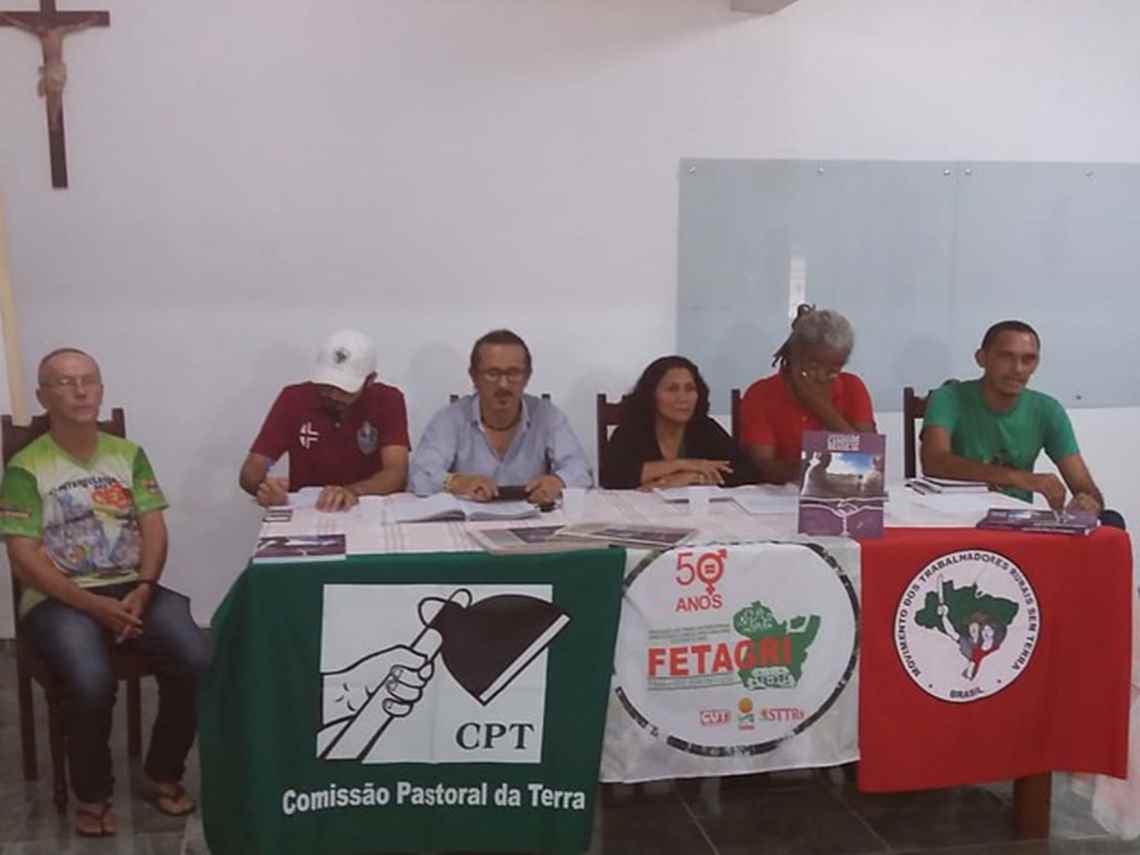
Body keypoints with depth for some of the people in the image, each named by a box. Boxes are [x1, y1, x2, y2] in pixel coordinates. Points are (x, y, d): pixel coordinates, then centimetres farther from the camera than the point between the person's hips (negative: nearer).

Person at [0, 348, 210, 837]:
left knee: (197, 662, -23)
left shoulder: (128, 454, 12)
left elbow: (154, 528, 6)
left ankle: (163, 775, 2)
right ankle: (91, 796, -4)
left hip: (132, 589, 3)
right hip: (59, 599, -3)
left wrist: (143, 589, -13)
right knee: (92, 683, -32)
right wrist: (93, 605, -17)